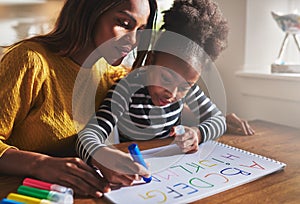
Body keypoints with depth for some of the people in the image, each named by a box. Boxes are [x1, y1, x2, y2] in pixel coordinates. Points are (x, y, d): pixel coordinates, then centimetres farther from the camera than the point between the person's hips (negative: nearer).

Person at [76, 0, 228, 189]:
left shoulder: (186, 85, -5)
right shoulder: (127, 89, -21)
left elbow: (218, 119, 3)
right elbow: (88, 135, -30)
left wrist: (197, 134, -19)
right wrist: (101, 157, -52)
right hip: (133, 173, -3)